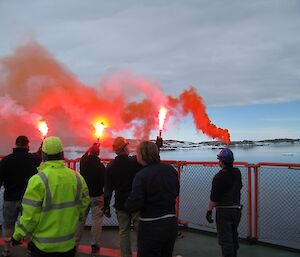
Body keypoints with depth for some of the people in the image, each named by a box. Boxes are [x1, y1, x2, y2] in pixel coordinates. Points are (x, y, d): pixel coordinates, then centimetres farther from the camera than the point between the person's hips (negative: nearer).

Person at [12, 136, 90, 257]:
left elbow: (30, 216, -17)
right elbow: (84, 203, 4)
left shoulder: (38, 180, -19)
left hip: (43, 247, -3)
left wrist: (17, 235, 0)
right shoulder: (76, 177, -6)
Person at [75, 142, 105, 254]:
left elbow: (86, 154, 20)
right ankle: (94, 245, 6)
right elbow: (104, 181, -14)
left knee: (80, 218, 15)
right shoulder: (100, 165, -18)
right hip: (97, 196, -5)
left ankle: (75, 241, 24)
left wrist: (93, 147, 29)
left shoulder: (83, 161, -4)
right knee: (96, 220, 2)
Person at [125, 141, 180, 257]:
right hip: (172, 224, 6)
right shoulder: (171, 169, -1)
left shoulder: (142, 175, -21)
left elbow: (133, 205, -22)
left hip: (151, 227, -6)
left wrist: (127, 204, -2)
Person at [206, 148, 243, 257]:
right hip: (237, 209, 8)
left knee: (225, 239, 0)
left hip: (224, 211, -8)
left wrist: (209, 211, -10)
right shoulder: (237, 172, 2)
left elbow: (213, 197, -18)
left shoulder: (219, 176, -20)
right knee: (234, 235, 22)